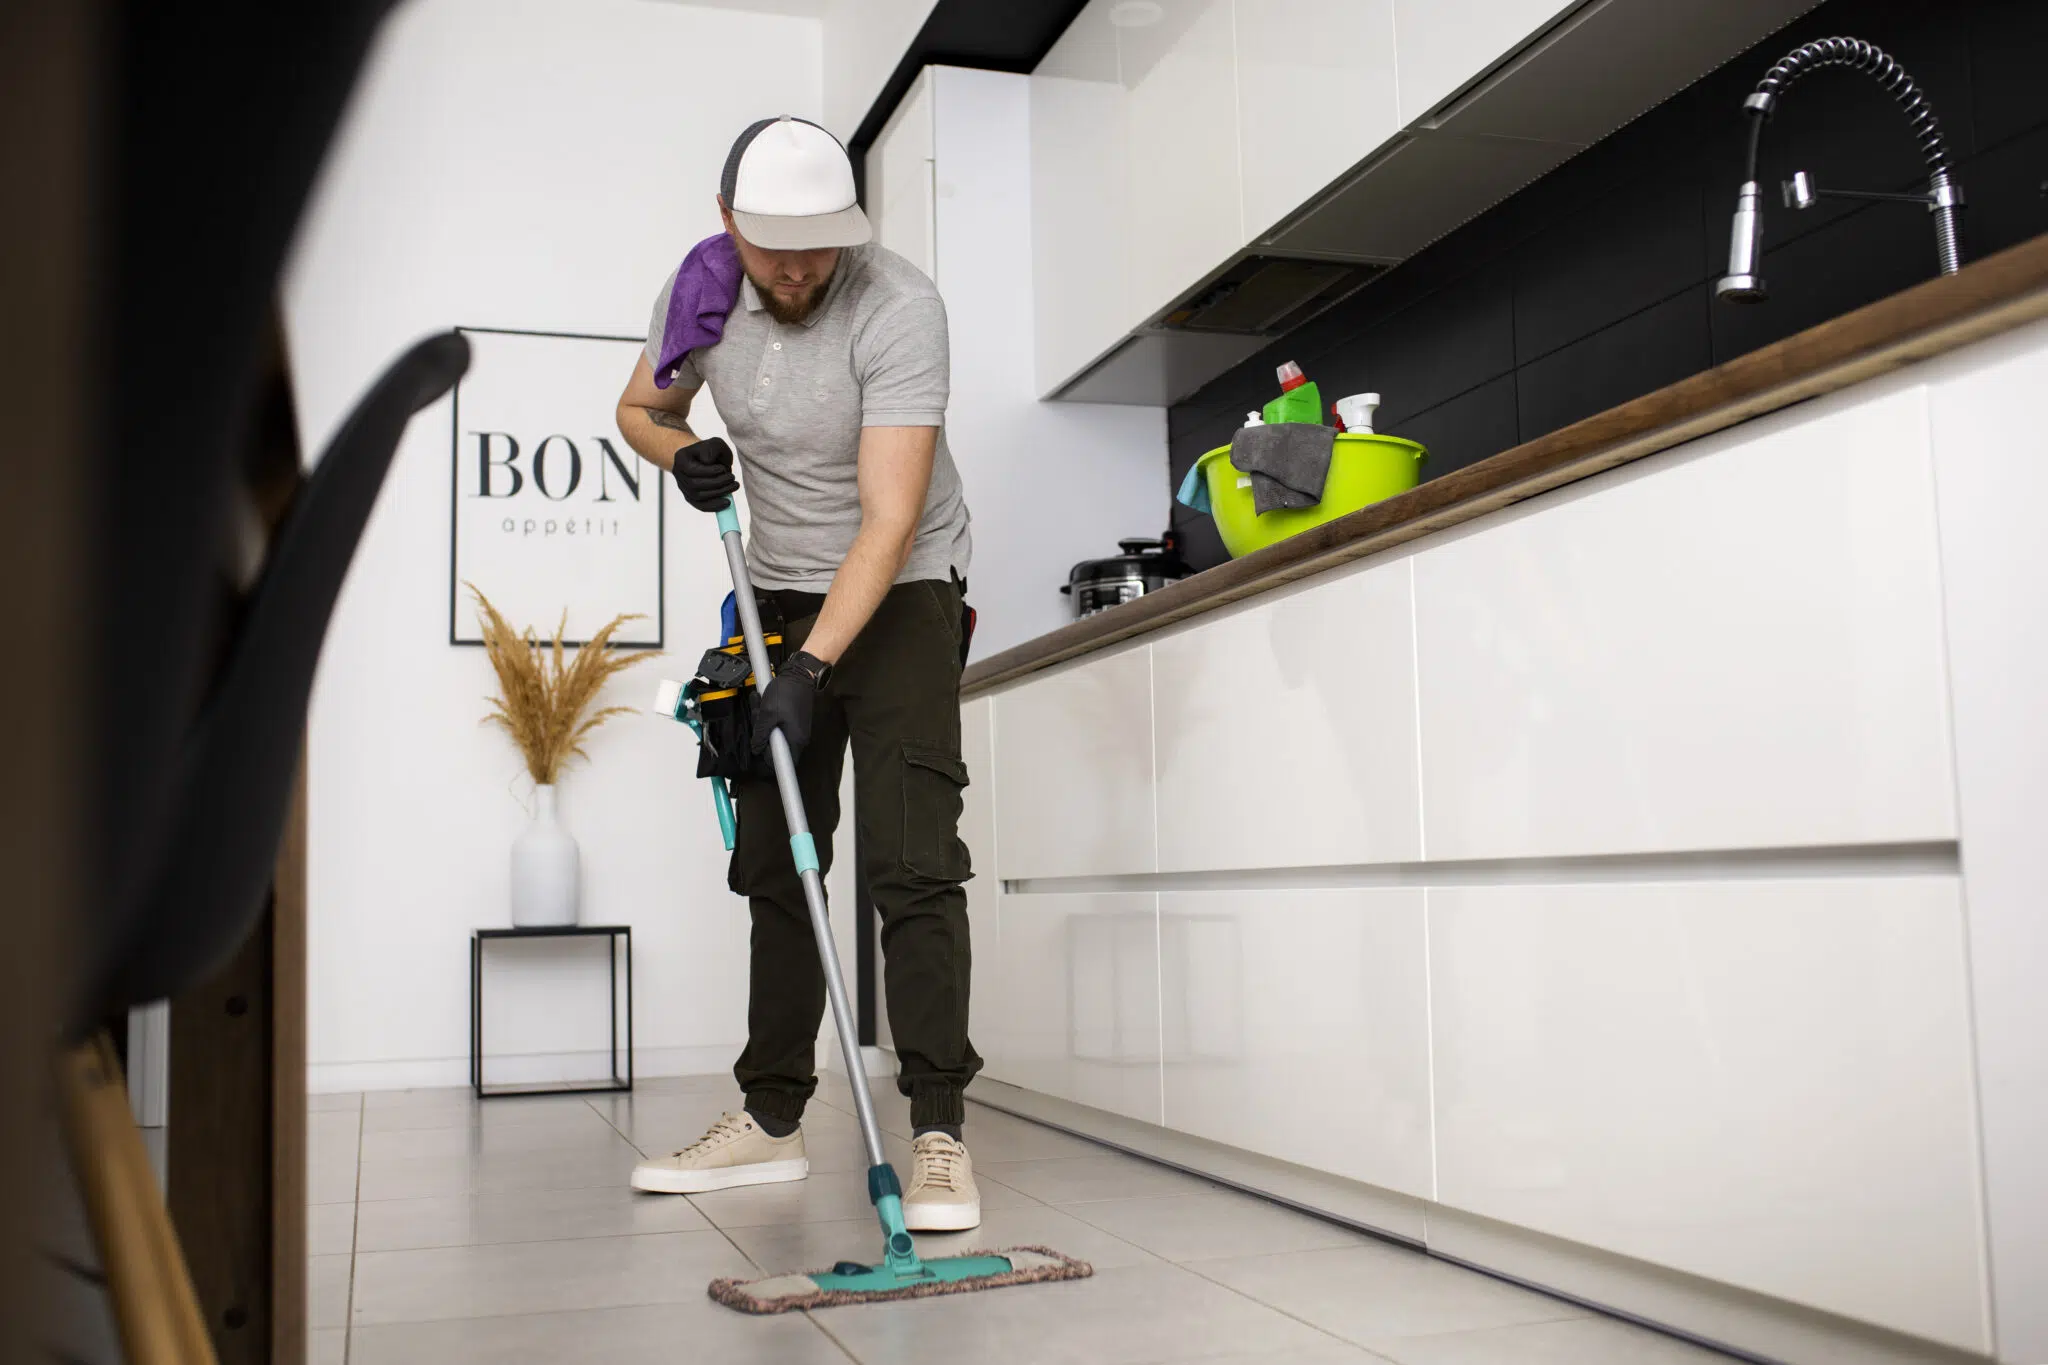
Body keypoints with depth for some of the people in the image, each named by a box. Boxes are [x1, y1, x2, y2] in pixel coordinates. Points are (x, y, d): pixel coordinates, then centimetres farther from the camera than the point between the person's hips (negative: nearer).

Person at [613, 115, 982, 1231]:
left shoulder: (897, 308, -23)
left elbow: (891, 518, -28)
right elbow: (642, 406, 15)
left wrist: (812, 666, -35)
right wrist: (681, 451, -10)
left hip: (900, 595, -6)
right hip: (780, 597, 6)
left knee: (911, 863, -15)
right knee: (773, 863, 7)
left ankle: (939, 1133, -11)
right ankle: (771, 1121, 15)